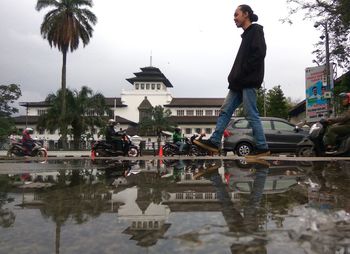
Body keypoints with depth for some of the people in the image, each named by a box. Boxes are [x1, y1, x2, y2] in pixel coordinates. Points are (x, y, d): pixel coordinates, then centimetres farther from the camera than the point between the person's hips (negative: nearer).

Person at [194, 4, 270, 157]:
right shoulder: (247, 35, 25)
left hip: (249, 81, -9)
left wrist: (241, 74, -15)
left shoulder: (256, 30, -1)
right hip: (240, 83, 9)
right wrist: (235, 77, 8)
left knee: (252, 115, -7)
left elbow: (259, 54, -16)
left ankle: (262, 148, 1)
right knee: (225, 111, 4)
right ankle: (214, 142, 5)